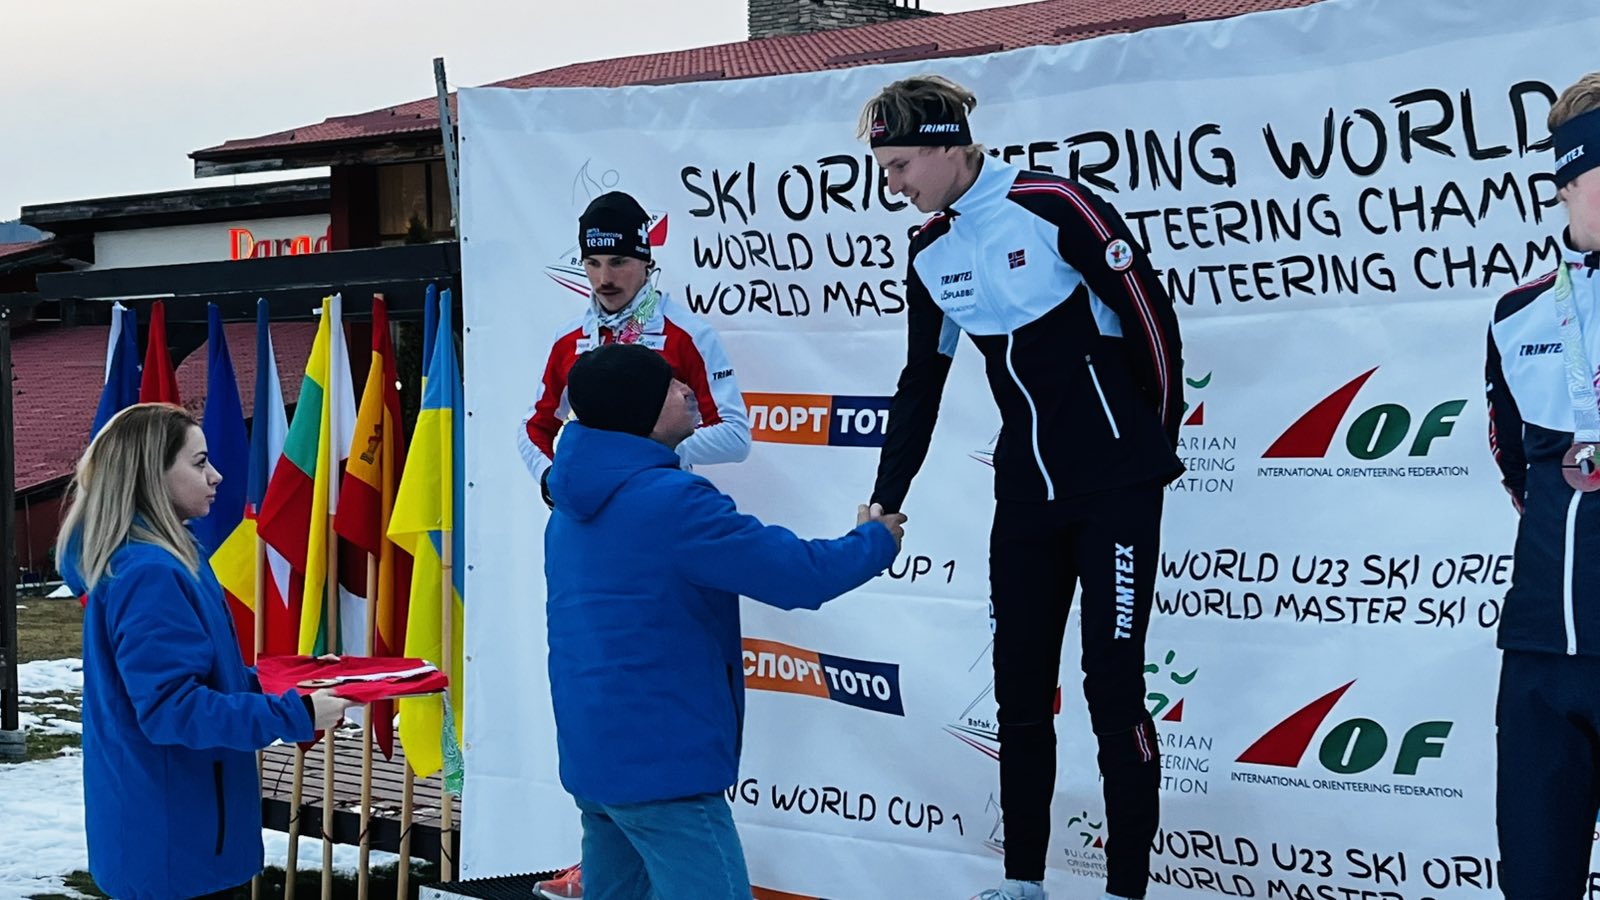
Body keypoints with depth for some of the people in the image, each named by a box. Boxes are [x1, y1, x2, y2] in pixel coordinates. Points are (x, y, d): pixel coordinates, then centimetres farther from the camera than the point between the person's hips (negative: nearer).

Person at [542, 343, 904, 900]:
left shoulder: (575, 509, 10)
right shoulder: (673, 501, -19)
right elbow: (798, 575, -16)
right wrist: (875, 542, 1)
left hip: (591, 752, 10)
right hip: (660, 762, -9)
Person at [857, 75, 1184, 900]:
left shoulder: (1053, 206, -15)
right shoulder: (929, 254, 6)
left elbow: (1149, 314, -10)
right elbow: (921, 385, 14)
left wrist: (1152, 444, -1)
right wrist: (885, 502, 10)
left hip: (1114, 483, -6)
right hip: (1025, 492, 7)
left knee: (1111, 682, -5)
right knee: (1020, 683, 9)